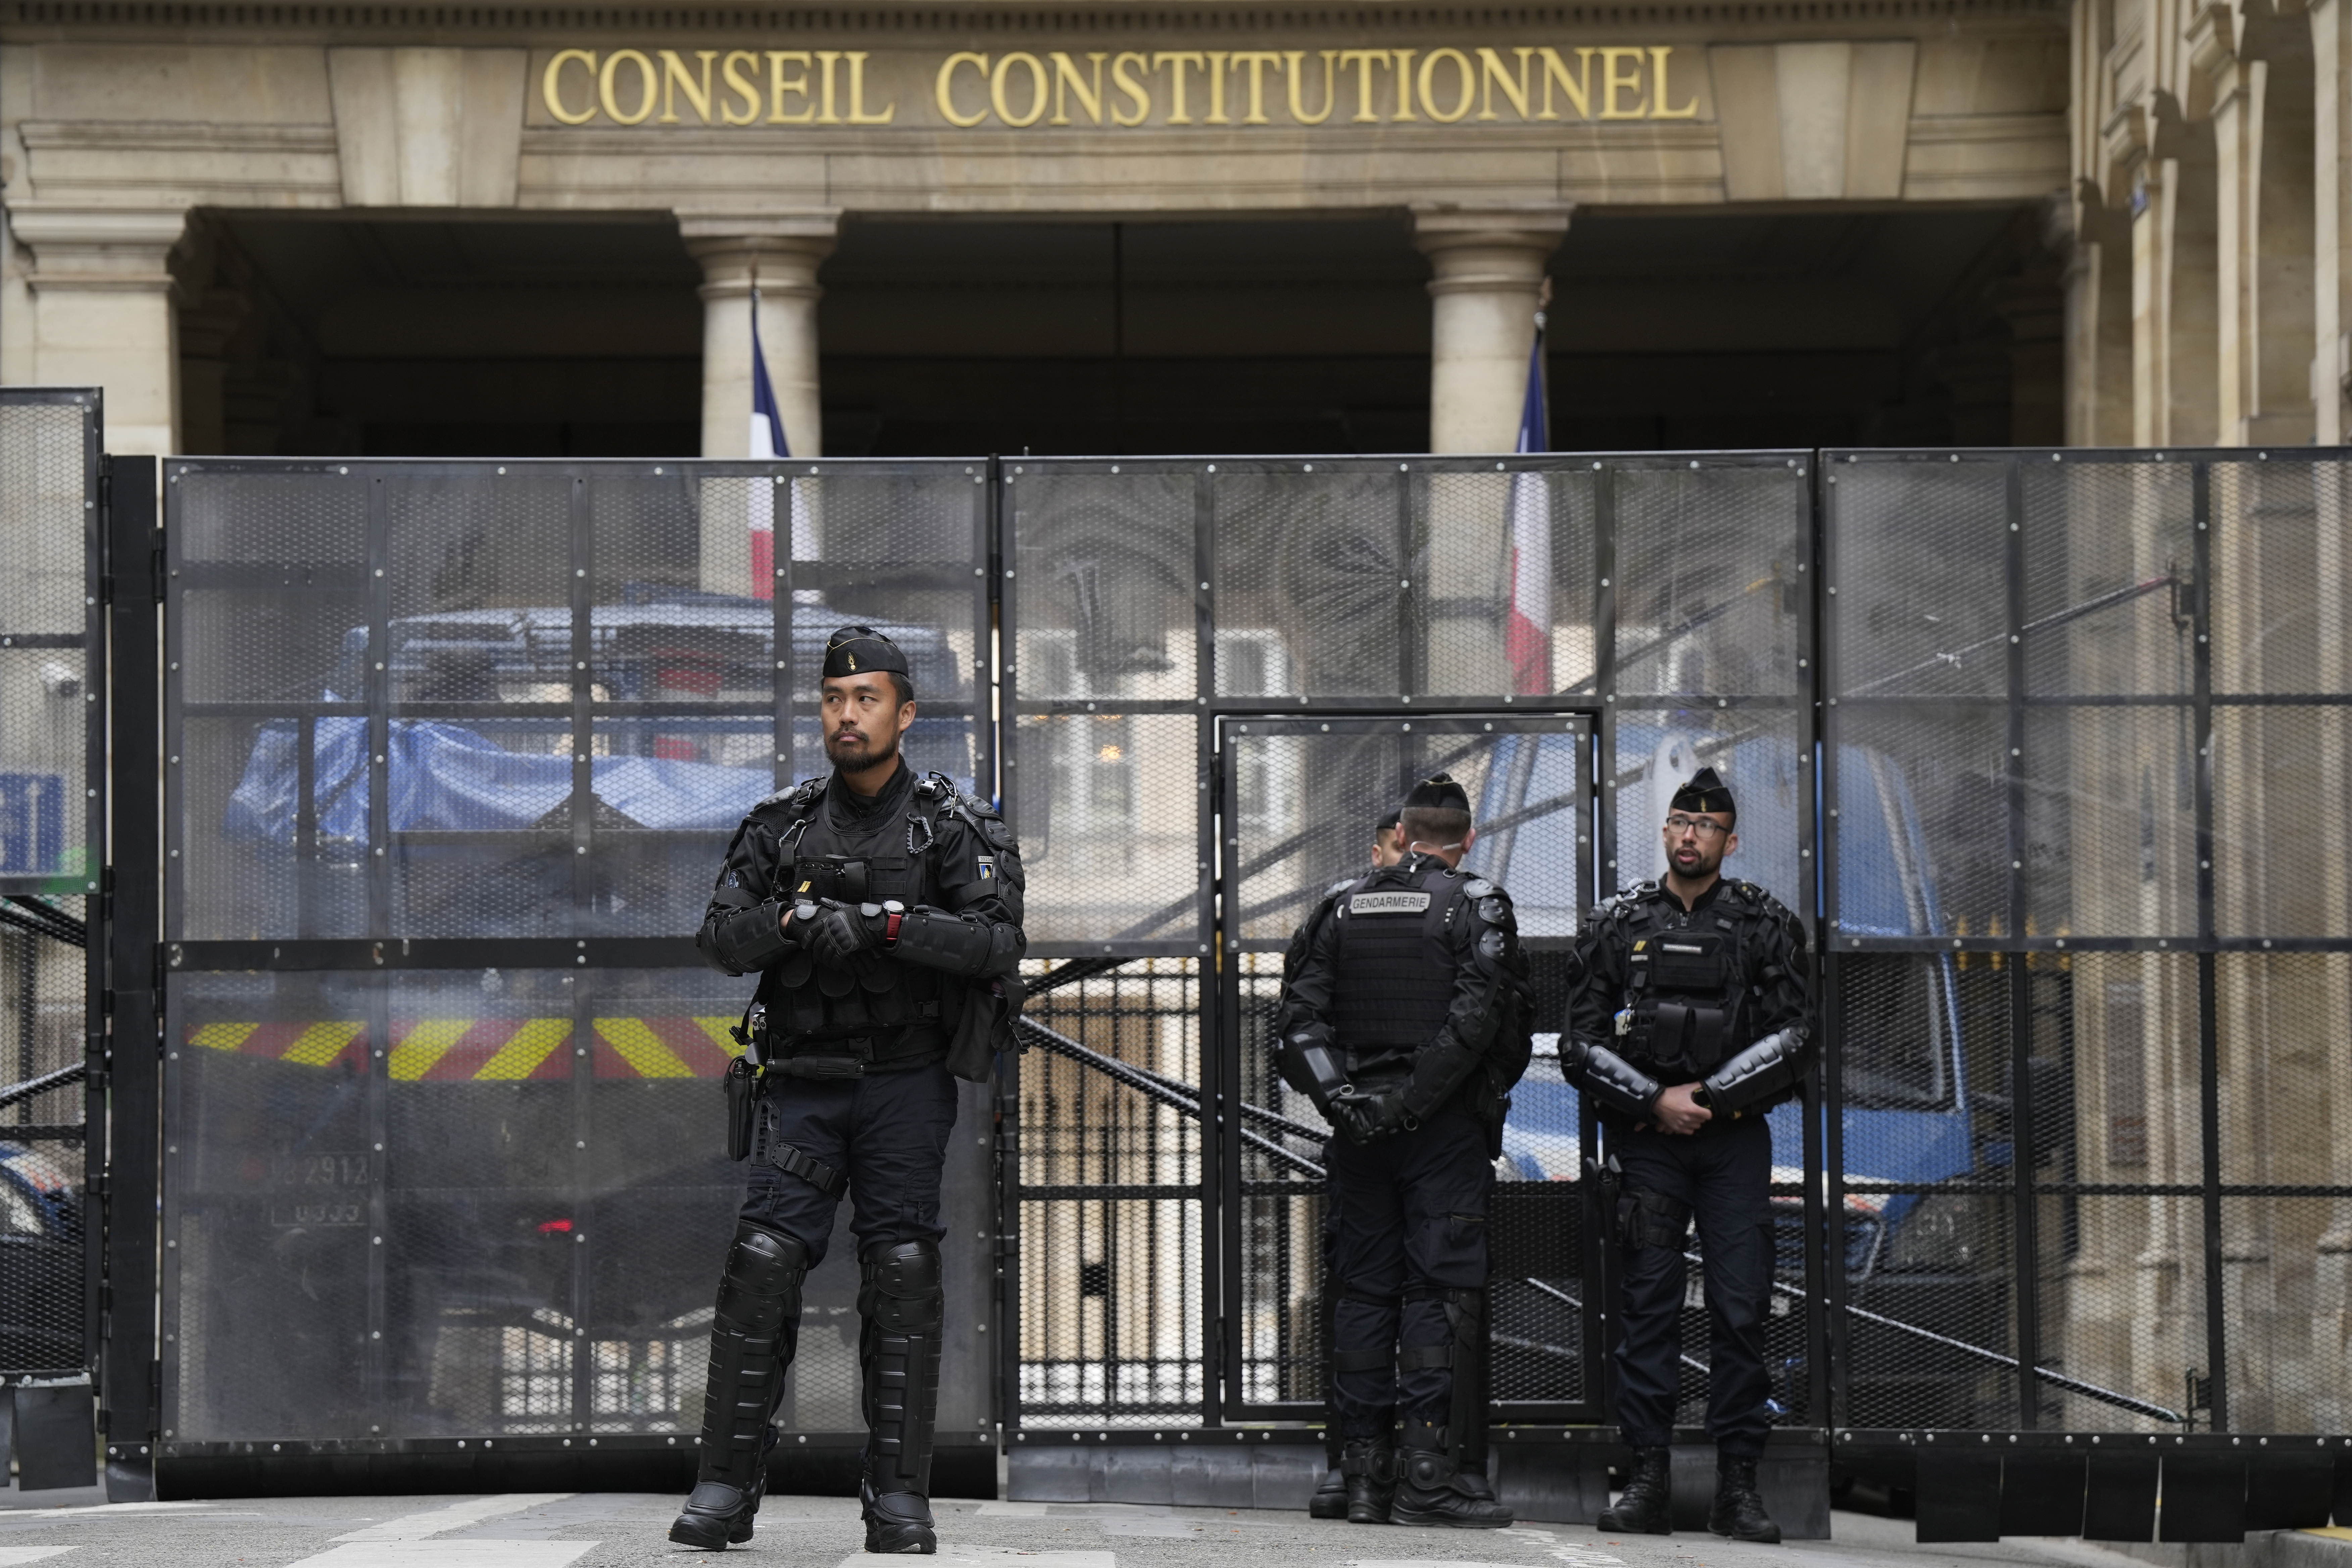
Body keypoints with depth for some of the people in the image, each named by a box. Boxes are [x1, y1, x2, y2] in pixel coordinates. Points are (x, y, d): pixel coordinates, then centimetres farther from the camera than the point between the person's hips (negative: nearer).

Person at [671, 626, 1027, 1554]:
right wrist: (793, 920, -18)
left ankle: (899, 1501, 1)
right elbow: (720, 938, 1)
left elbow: (999, 946, -12)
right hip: (802, 1084, 2)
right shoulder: (783, 825, 9)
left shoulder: (956, 828, 0)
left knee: (902, 1277, -4)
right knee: (762, 1267, -7)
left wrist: (885, 922, -22)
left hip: (905, 1084, -2)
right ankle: (726, 1490, -4)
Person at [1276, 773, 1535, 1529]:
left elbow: (1299, 1012, 1)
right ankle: (1428, 1471, -9)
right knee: (1439, 1288, -3)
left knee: (1363, 1288, 7)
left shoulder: (1342, 906, 10)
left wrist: (1339, 1094, -4)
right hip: (1444, 1127, -4)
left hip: (1359, 1127, 4)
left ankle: (1365, 1471, 7)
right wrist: (1418, 1099, -11)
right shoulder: (1477, 906, -3)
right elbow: (1480, 1018, -14)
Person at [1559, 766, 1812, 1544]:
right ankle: (1649, 1482, 2)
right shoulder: (1618, 924, 7)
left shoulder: (1764, 925, 6)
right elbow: (1581, 1043, 4)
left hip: (1734, 1136, 0)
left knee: (1740, 1308, -3)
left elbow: (1792, 1036, -1)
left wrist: (1707, 1094, -10)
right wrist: (1654, 1101, -8)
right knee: (1648, 1303, -2)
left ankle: (1738, 1484, 2)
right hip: (1646, 1138, 0)